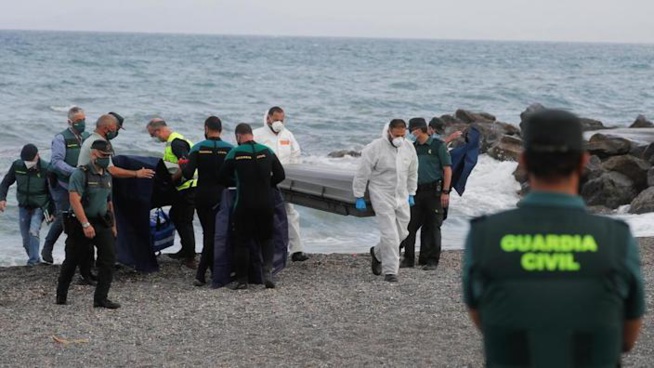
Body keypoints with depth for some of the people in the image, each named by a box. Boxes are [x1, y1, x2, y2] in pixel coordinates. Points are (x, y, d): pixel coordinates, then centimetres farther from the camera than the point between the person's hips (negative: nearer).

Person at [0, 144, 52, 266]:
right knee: (26, 237, 7)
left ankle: (33, 259, -14)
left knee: (33, 232, -22)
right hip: (23, 207, 4)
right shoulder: (17, 165, -10)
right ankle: (34, 259, 25)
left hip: (39, 207, -4)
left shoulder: (46, 168, -18)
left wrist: (51, 210, -9)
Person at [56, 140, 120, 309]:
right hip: (81, 224, -6)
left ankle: (101, 298, -5)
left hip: (102, 224, 6)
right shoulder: (81, 174, -13)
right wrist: (85, 224, -27)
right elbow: (74, 200, -22)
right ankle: (61, 295, 24)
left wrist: (113, 225, 22)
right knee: (72, 261, 6)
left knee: (109, 259, -7)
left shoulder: (107, 176, 12)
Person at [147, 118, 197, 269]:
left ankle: (190, 258, 1)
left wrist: (172, 178, -17)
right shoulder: (173, 141, 17)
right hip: (185, 187, 11)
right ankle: (185, 250, 29)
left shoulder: (176, 142, -16)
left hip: (188, 187, -11)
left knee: (184, 221, -4)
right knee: (175, 215, 21)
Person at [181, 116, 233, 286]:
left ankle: (215, 270, 14)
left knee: (208, 232, 14)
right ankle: (201, 273, -6)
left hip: (202, 195, 1)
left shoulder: (198, 148, -4)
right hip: (221, 196, -1)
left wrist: (182, 166, 9)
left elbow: (188, 174, -11)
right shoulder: (230, 149, -4)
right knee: (213, 233, 2)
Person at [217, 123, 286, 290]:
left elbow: (223, 178, -1)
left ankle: (242, 279, 9)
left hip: (244, 205, -3)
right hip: (266, 204, 3)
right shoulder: (267, 151, 3)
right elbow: (280, 175, 8)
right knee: (266, 238, 17)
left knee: (242, 241, 8)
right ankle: (268, 269, -5)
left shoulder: (235, 153, -8)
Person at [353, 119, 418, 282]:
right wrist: (359, 197, -7)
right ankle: (390, 271, -3)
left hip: (401, 197, 6)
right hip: (382, 196, -6)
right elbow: (362, 173, -9)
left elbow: (412, 173, 16)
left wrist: (411, 194, 16)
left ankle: (377, 253, 36)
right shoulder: (375, 148, -15)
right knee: (390, 234, -11)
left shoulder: (409, 148, 3)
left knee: (401, 232, 12)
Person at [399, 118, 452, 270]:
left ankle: (431, 260, 8)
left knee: (432, 227, 1)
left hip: (433, 191, -5)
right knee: (410, 226, 1)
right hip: (416, 192, 5)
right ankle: (409, 258, 8)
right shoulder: (412, 148, 12)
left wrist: (445, 192, -12)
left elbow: (447, 169, -5)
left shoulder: (438, 146, -3)